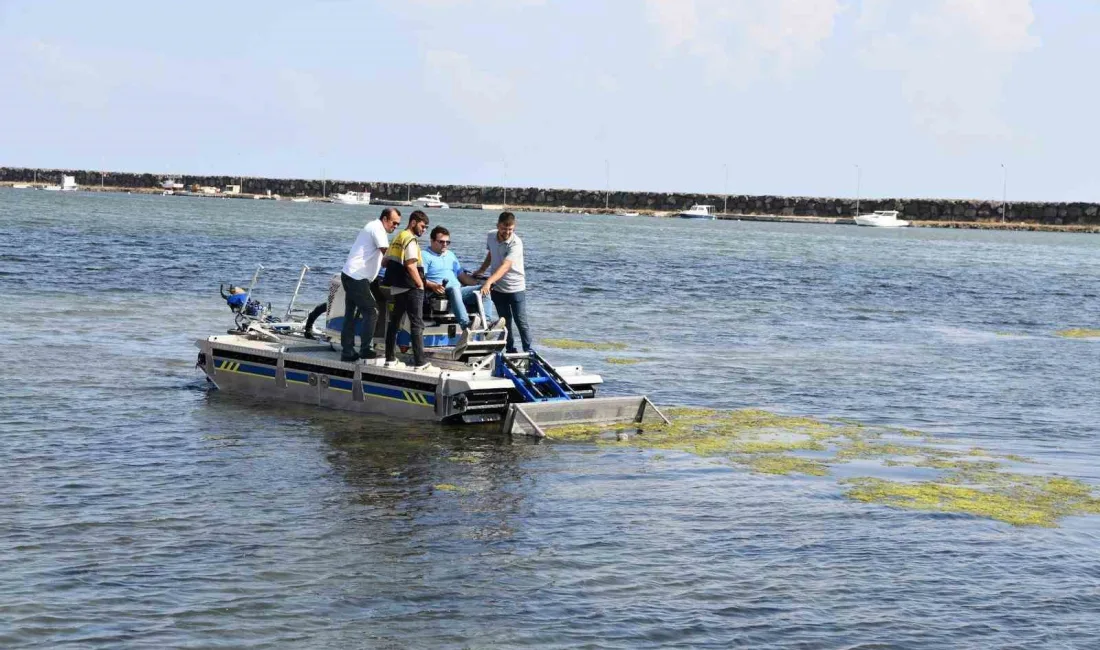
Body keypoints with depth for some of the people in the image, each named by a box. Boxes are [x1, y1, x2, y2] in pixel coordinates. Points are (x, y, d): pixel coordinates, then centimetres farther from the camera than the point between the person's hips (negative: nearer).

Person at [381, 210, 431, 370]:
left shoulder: (397, 238, 16)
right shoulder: (410, 239, -12)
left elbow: (385, 262, 24)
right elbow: (411, 266, -20)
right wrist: (421, 284, -12)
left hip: (395, 288, 9)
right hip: (411, 288, -9)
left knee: (394, 323, 15)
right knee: (417, 325, -5)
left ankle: (390, 358, 19)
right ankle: (419, 363, -7)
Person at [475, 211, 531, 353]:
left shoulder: (516, 244, -25)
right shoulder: (491, 237, -5)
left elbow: (505, 266, -37)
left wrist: (488, 282, -47)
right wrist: (481, 270, 15)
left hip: (516, 288, -5)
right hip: (497, 288, 5)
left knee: (521, 322, -3)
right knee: (505, 321, 11)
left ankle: (528, 351, 7)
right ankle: (510, 350, 19)